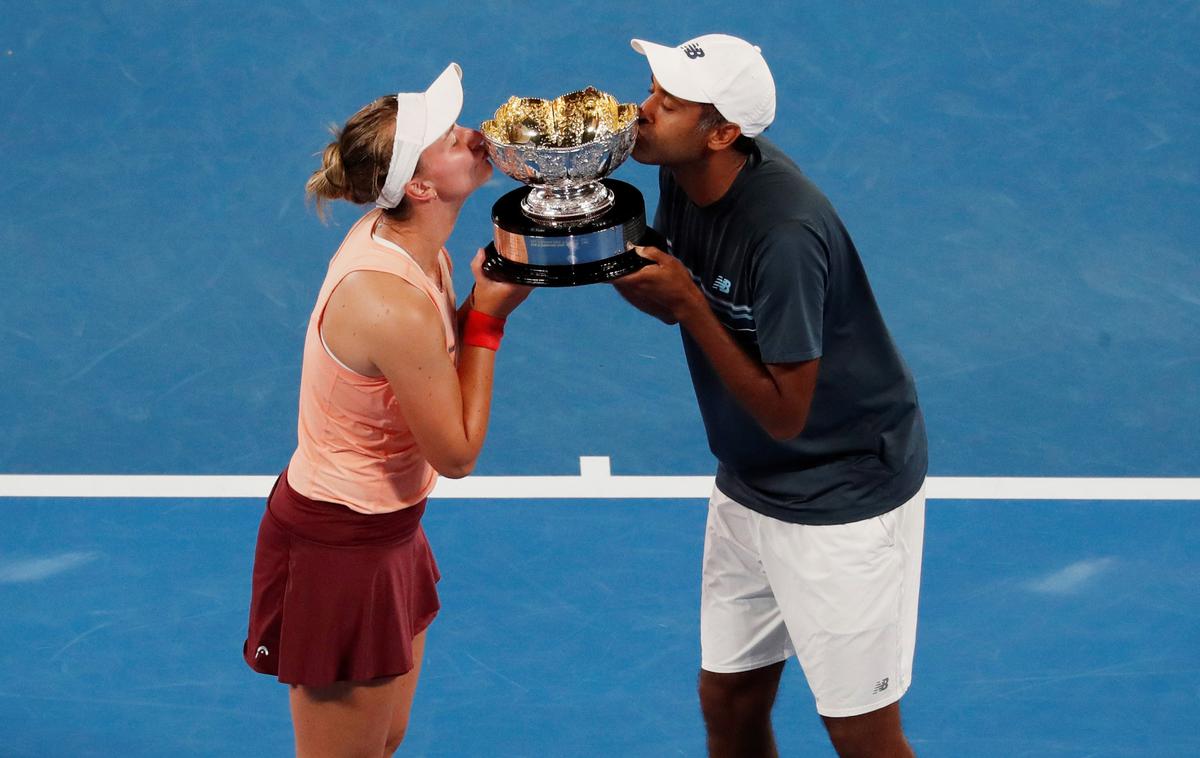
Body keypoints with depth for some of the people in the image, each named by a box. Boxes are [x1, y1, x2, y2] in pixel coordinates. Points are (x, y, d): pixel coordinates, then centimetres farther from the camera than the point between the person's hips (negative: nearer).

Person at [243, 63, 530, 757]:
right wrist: (489, 315, -16)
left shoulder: (389, 234, -4)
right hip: (339, 553, -9)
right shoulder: (395, 306, -31)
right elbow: (457, 452, -20)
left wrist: (484, 293, -12)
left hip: (385, 535, 9)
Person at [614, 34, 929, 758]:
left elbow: (784, 414, -25)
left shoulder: (782, 233, -31)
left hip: (844, 496, -8)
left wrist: (688, 303, -27)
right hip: (749, 484, 8)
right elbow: (672, 302, 8)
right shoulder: (685, 176, -7)